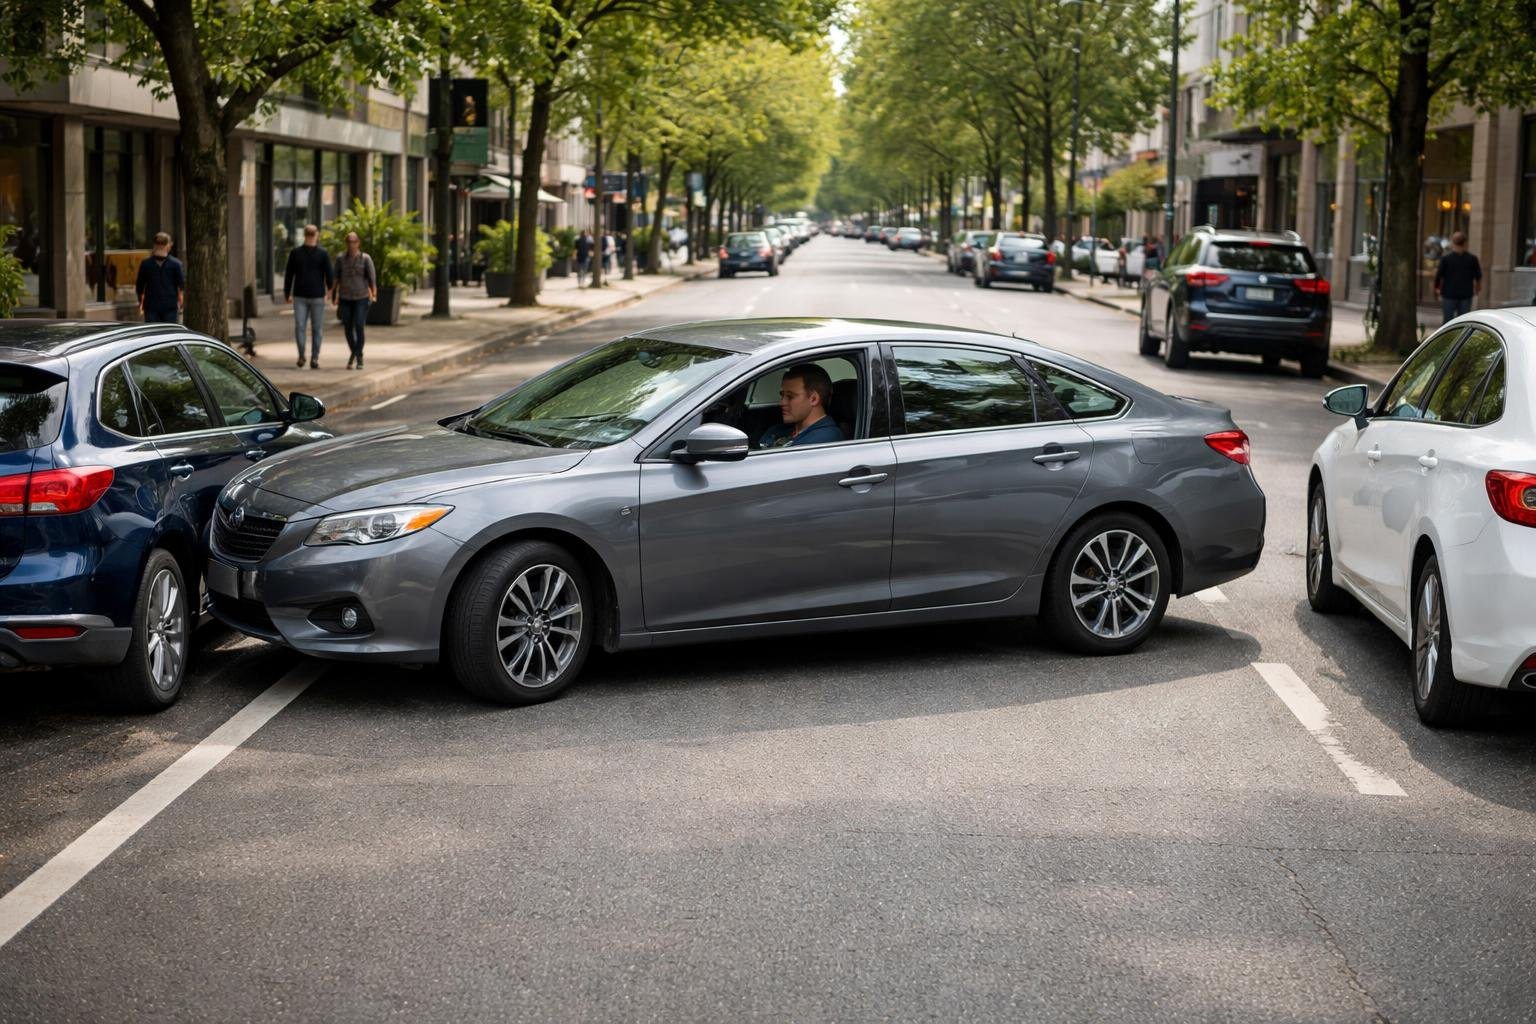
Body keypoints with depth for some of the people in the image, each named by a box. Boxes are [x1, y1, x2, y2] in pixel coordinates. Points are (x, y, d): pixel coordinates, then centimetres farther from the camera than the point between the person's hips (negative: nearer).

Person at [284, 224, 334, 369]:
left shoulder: (295, 252, -1)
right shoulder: (323, 254, -6)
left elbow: (288, 275, 1)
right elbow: (330, 275, -5)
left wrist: (287, 294, 10)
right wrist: (329, 288, 17)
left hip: (300, 296, 1)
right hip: (317, 296, -1)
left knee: (299, 326, 7)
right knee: (317, 328, 6)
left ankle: (301, 355, -6)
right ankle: (314, 359, 3)